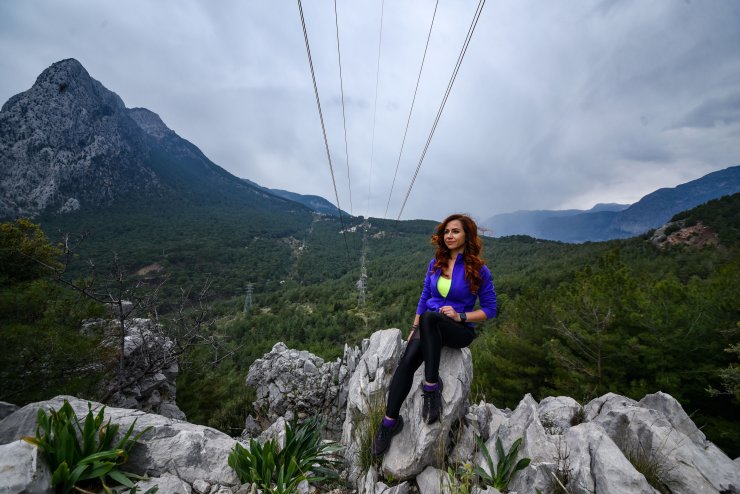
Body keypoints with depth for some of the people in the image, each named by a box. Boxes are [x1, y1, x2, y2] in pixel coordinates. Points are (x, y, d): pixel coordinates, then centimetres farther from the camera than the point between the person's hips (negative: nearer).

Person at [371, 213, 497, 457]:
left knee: (429, 317, -37)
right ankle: (390, 420, -14)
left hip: (460, 331, -3)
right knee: (407, 360, -25)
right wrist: (414, 329, 4)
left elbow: (490, 309, -2)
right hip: (430, 327, 4)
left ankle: (431, 385, -26)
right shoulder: (435, 263, 5)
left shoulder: (478, 270, -7)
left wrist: (459, 316, -16)